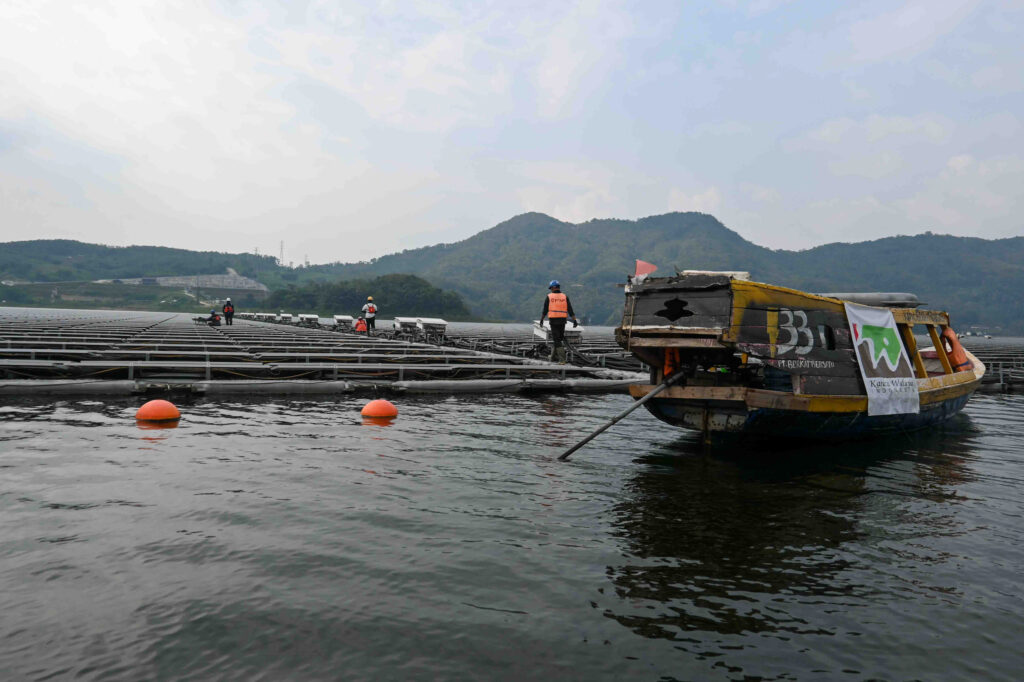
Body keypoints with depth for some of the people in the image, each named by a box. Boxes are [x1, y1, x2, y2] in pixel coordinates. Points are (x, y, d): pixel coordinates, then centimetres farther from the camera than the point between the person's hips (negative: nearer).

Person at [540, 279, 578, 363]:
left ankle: (562, 359, -9)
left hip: (553, 320, -3)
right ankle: (554, 356, 23)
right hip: (563, 320, 3)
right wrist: (574, 320, -1)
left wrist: (541, 319, 13)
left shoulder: (549, 297, -2)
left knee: (557, 340, -1)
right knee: (559, 338, 16)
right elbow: (570, 310, -1)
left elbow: (545, 310, 1)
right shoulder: (565, 297, 5)